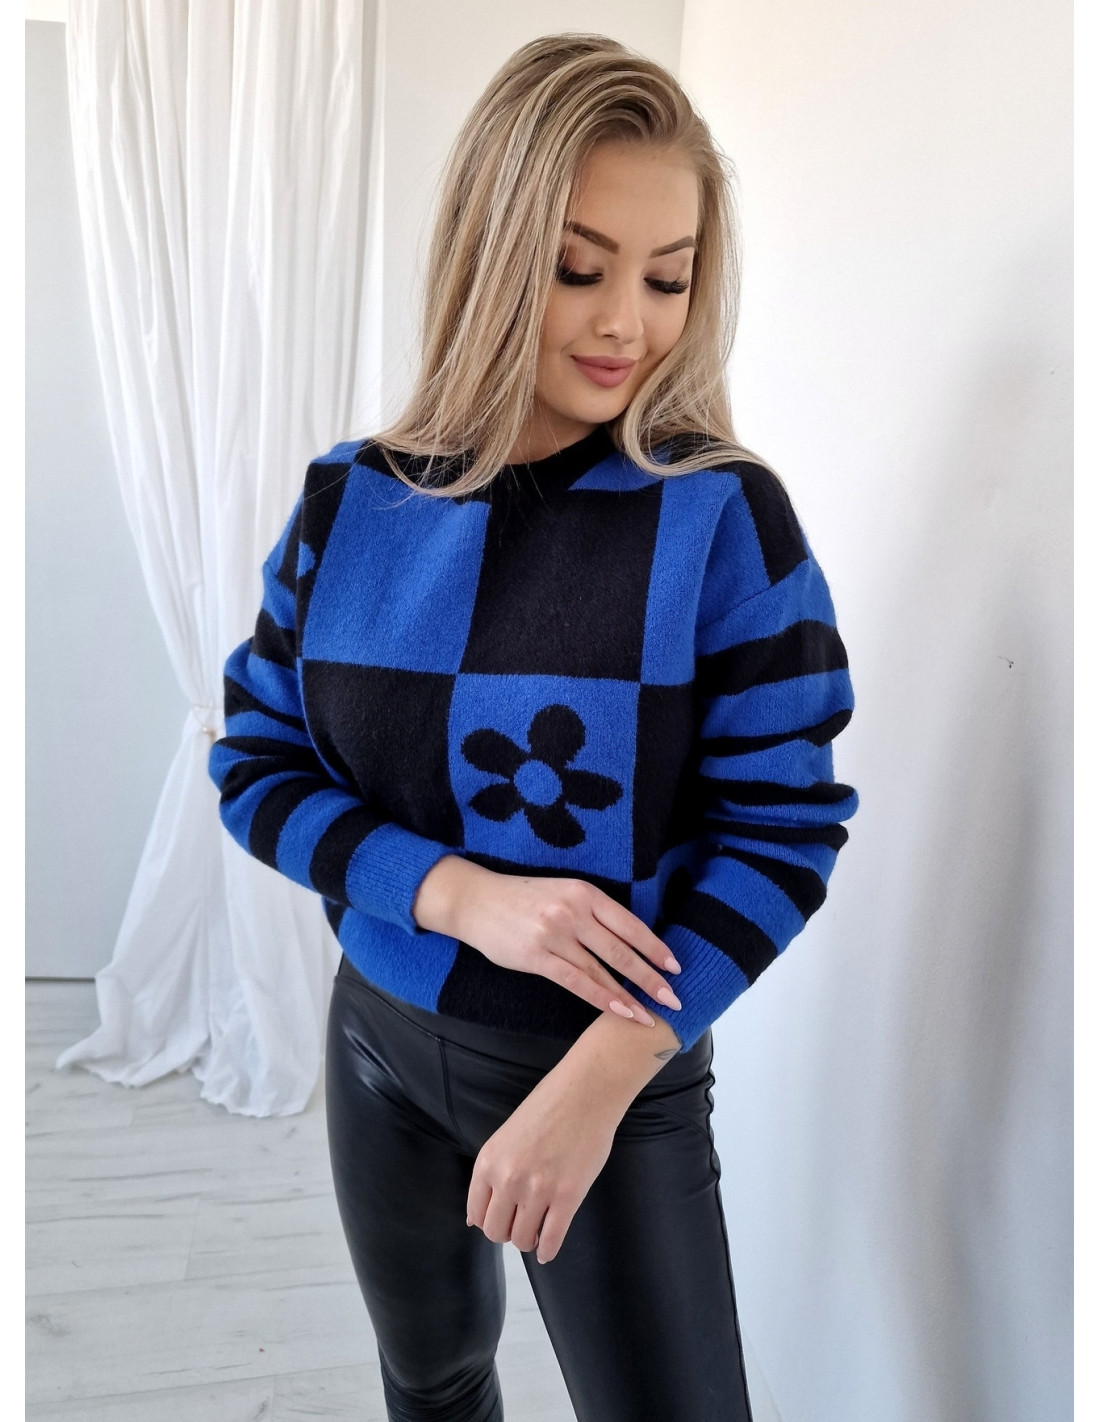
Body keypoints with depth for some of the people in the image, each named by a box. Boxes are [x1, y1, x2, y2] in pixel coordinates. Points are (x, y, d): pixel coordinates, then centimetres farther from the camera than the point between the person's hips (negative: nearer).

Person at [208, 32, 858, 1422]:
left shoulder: (722, 514, -15)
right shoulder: (351, 499, -7)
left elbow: (784, 826, -13)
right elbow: (256, 760, -4)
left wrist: (599, 1079, -21)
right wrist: (459, 892, -20)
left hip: (622, 1062, -3)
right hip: (384, 1039, 4)